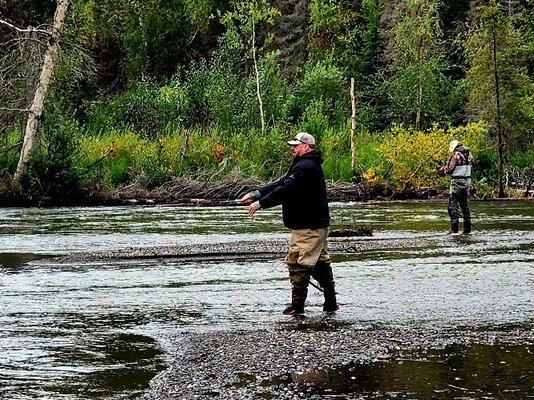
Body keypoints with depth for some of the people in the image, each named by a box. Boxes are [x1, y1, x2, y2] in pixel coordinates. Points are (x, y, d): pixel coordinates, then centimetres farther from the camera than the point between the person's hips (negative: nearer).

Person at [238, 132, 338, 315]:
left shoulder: (306, 167, -18)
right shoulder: (302, 166, 18)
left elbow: (285, 190, -23)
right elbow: (280, 184, 16)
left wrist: (260, 203, -17)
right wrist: (255, 194, 7)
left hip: (308, 227, -11)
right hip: (316, 224, 11)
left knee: (298, 263, -8)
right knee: (320, 262, 14)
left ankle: (297, 305, -4)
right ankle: (331, 302, 20)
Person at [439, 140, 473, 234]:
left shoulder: (456, 155, -11)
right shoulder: (468, 154, 8)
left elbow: (449, 169, -13)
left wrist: (443, 169, 10)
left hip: (457, 180, -7)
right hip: (467, 181, 7)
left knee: (453, 205, -3)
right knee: (465, 204, 14)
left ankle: (454, 228, -10)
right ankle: (467, 228, 15)